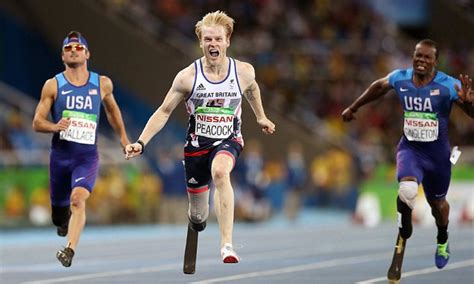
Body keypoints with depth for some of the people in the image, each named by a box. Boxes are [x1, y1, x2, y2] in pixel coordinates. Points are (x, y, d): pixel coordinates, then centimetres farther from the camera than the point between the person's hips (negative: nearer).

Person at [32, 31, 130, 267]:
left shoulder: (102, 84, 6)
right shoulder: (53, 85, 2)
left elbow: (112, 109, 26)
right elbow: (37, 123, 1)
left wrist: (123, 137, 30)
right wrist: (55, 127, -20)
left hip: (88, 156, -1)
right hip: (60, 155, 1)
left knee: (78, 199, -28)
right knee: (59, 217, 11)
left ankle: (70, 250, -37)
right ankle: (64, 221, 47)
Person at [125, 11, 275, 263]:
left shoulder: (244, 72, -7)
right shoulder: (188, 76, -11)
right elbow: (164, 111, -3)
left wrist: (261, 117, 31)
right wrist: (141, 142, -13)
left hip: (228, 141, -1)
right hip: (197, 144, 1)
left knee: (220, 172, -38)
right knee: (198, 218, 8)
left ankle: (227, 245, -43)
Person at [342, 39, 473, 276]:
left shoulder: (448, 85, -18)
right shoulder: (400, 78, -8)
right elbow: (378, 87, 13)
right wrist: (353, 108, 25)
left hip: (437, 152, 0)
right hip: (409, 148, 1)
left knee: (437, 202, 20)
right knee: (408, 189, -31)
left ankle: (442, 241, 52)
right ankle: (404, 228, 0)